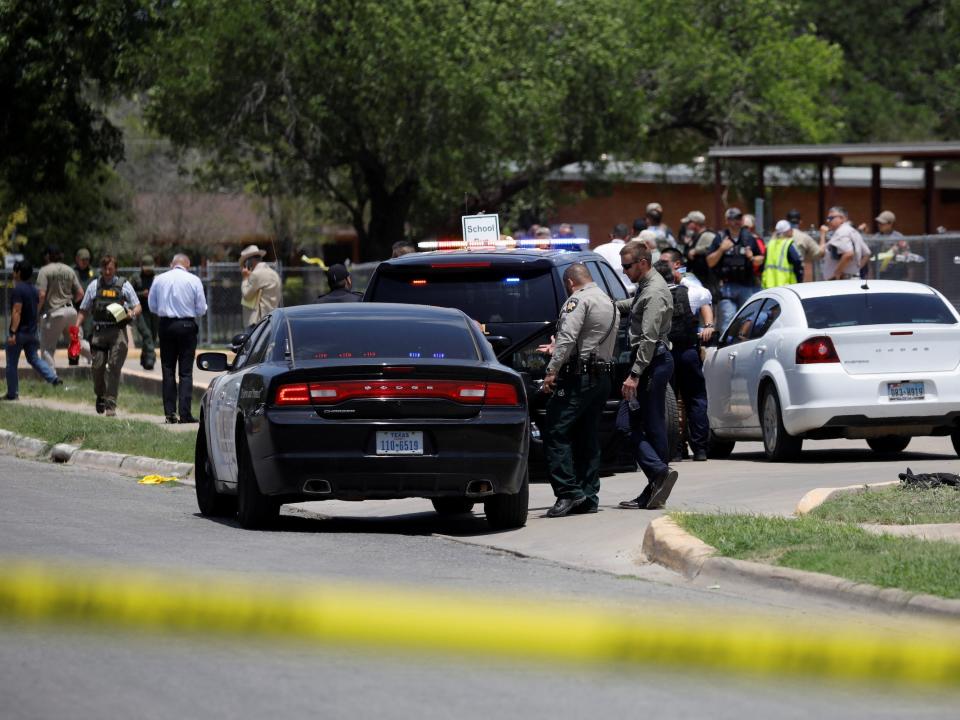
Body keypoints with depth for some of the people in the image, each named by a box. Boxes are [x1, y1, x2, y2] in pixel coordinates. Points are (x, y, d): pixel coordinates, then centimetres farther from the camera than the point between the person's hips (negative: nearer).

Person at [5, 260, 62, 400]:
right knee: (34, 358, 15)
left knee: (11, 363, 3)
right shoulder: (34, 290, 10)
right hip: (32, 331, 8)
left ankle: (12, 393, 7)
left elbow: (17, 312, -22)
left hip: (19, 331, -8)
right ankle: (54, 378, -3)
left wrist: (13, 333, -24)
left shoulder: (18, 290, -16)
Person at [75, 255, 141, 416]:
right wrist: (76, 327, 3)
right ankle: (100, 397, 24)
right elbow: (84, 311, 16)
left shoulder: (124, 285, 9)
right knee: (98, 366, -2)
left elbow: (137, 307, 12)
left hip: (118, 332, -2)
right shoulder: (94, 286, 14)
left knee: (114, 367, -9)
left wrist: (132, 313, -10)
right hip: (99, 331, 2)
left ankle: (110, 404, -7)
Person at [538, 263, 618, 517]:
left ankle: (568, 492, -18)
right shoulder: (609, 304, 21)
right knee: (588, 437, 12)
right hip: (603, 377, 10)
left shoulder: (579, 300, -8)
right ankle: (588, 497, 10)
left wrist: (552, 370, -23)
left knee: (558, 434, -9)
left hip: (578, 375, -9)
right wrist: (556, 350, 36)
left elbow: (568, 337, -21)